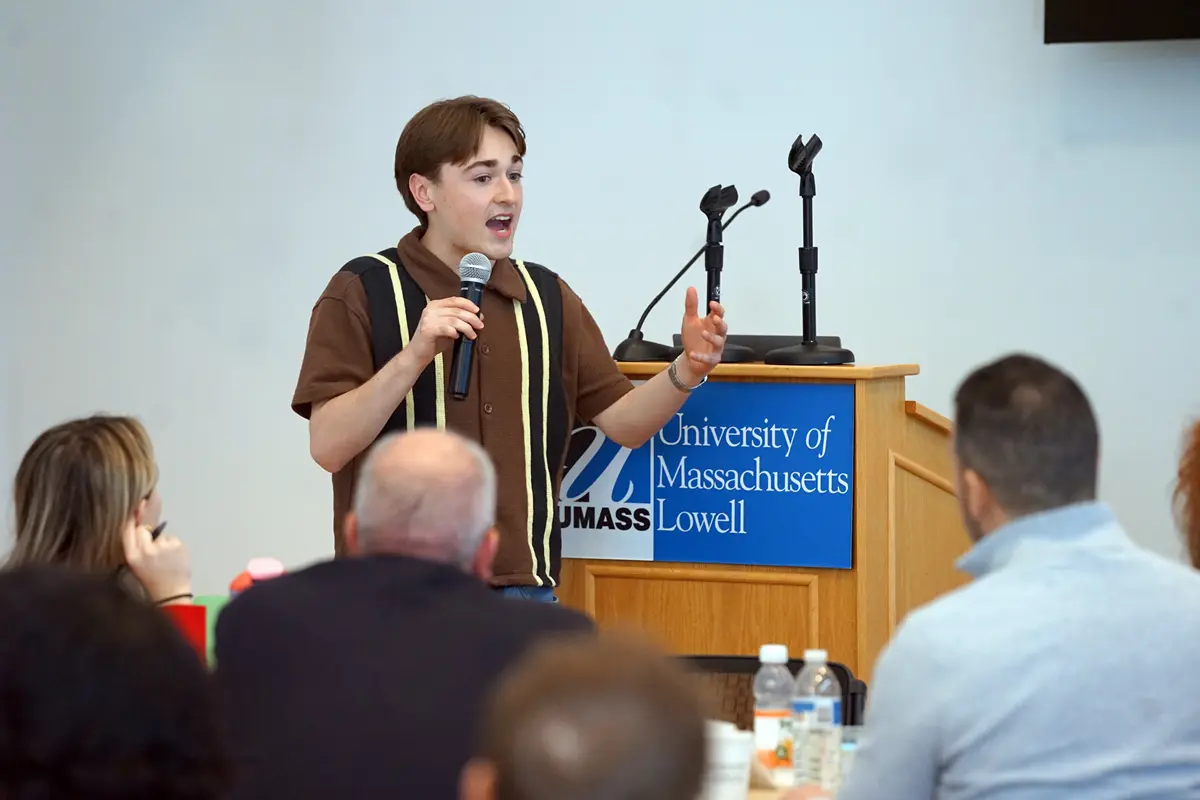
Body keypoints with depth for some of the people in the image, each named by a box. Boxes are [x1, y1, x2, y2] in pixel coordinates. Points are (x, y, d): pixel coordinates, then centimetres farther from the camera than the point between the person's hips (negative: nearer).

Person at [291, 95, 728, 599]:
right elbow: (328, 446, -11)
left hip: (525, 594, 4)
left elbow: (622, 421, 12)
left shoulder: (546, 297, 13)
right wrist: (416, 355, -24)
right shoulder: (363, 292, -4)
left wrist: (687, 371, -8)